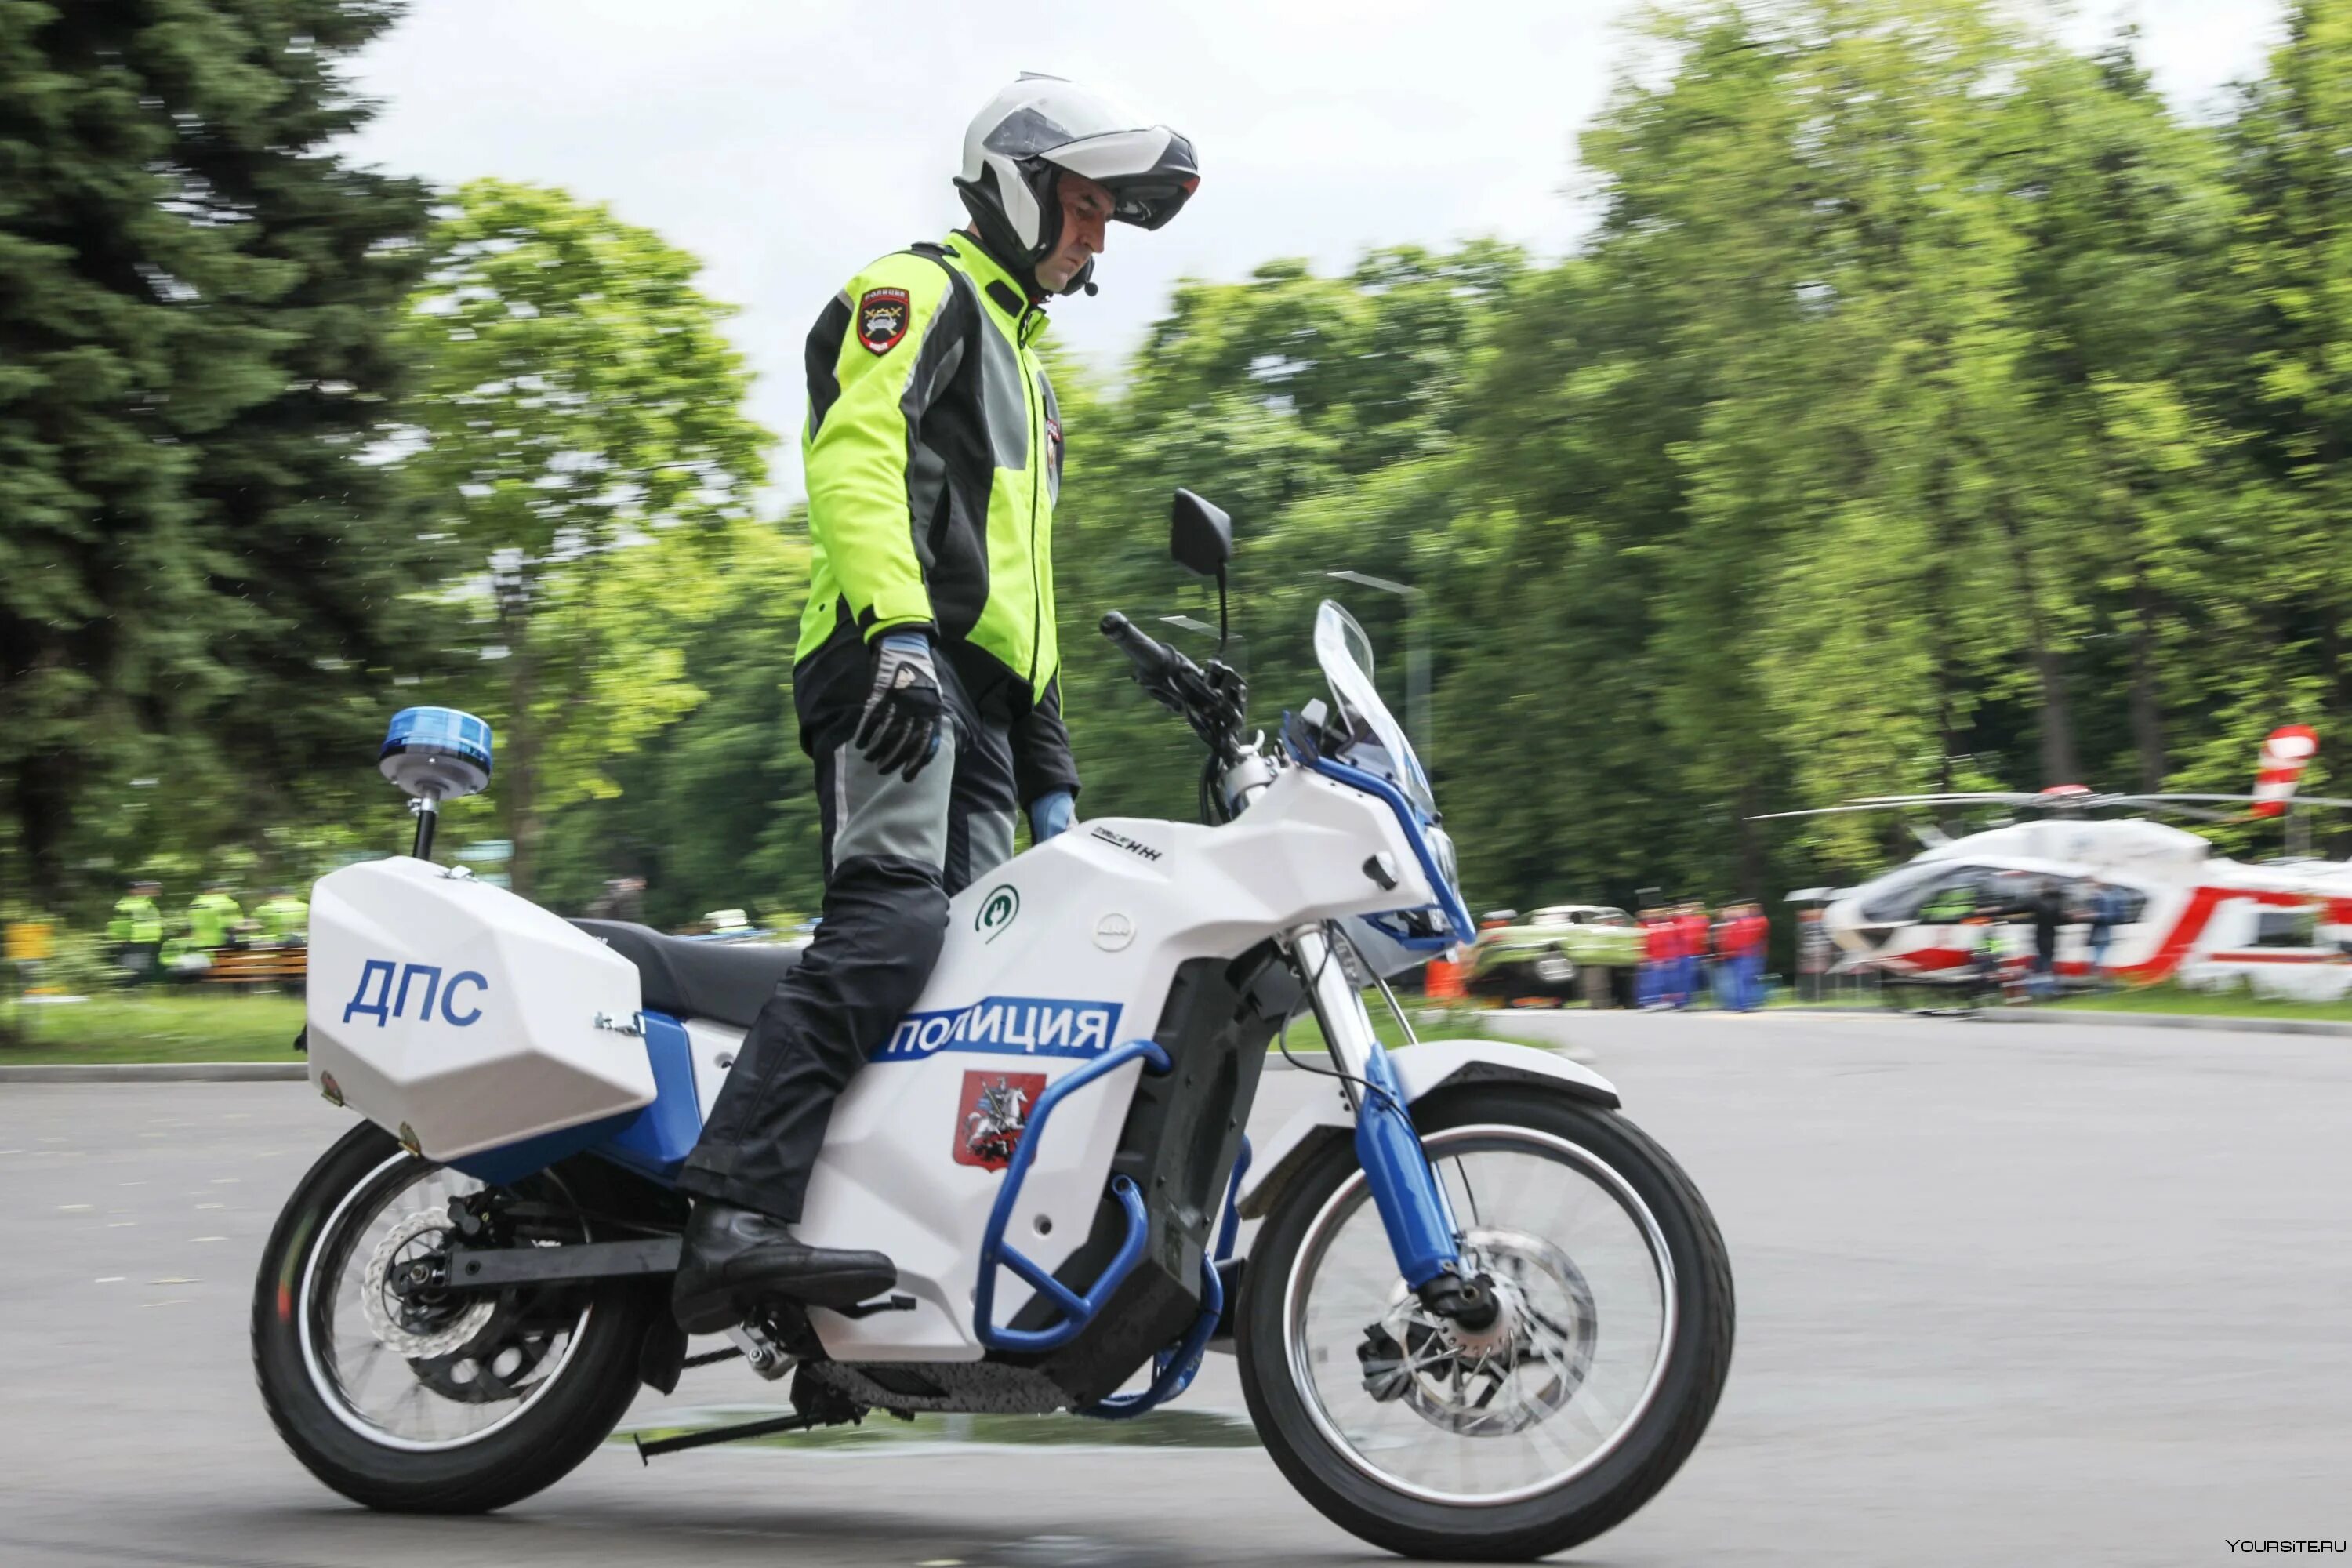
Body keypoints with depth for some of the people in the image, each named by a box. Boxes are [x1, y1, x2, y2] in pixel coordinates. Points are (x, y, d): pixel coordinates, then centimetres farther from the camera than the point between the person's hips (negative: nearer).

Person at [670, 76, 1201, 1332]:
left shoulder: (1022, 360, 36)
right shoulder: (918, 292, 6)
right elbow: (853, 451, -13)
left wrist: (1051, 773, 30)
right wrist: (898, 630, -28)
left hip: (977, 706, 10)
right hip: (895, 674, -10)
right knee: (893, 919, -28)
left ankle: (941, 1249, -12)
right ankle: (734, 1216, -40)